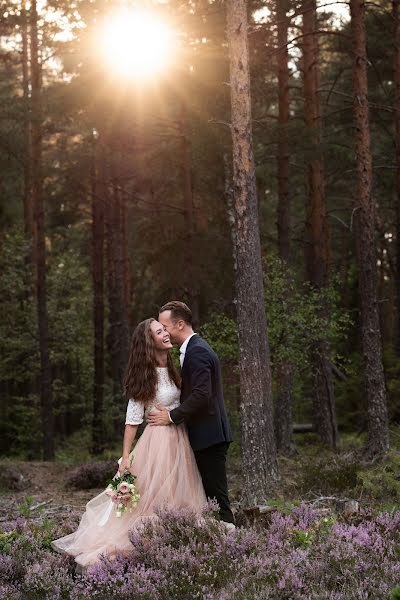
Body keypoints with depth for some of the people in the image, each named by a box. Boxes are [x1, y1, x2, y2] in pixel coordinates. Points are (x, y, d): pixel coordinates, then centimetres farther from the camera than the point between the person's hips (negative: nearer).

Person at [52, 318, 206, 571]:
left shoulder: (172, 369, 9)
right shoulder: (144, 377, -9)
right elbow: (132, 419, -10)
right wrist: (126, 457, -14)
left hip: (180, 441, 7)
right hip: (158, 441, -7)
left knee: (176, 496, 9)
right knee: (152, 497, -3)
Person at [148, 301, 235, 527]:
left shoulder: (197, 351, -15)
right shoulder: (195, 348, 17)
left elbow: (201, 395, -24)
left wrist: (172, 416, -16)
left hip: (209, 436, -10)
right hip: (206, 435, 10)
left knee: (216, 494, -7)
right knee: (210, 493, 11)